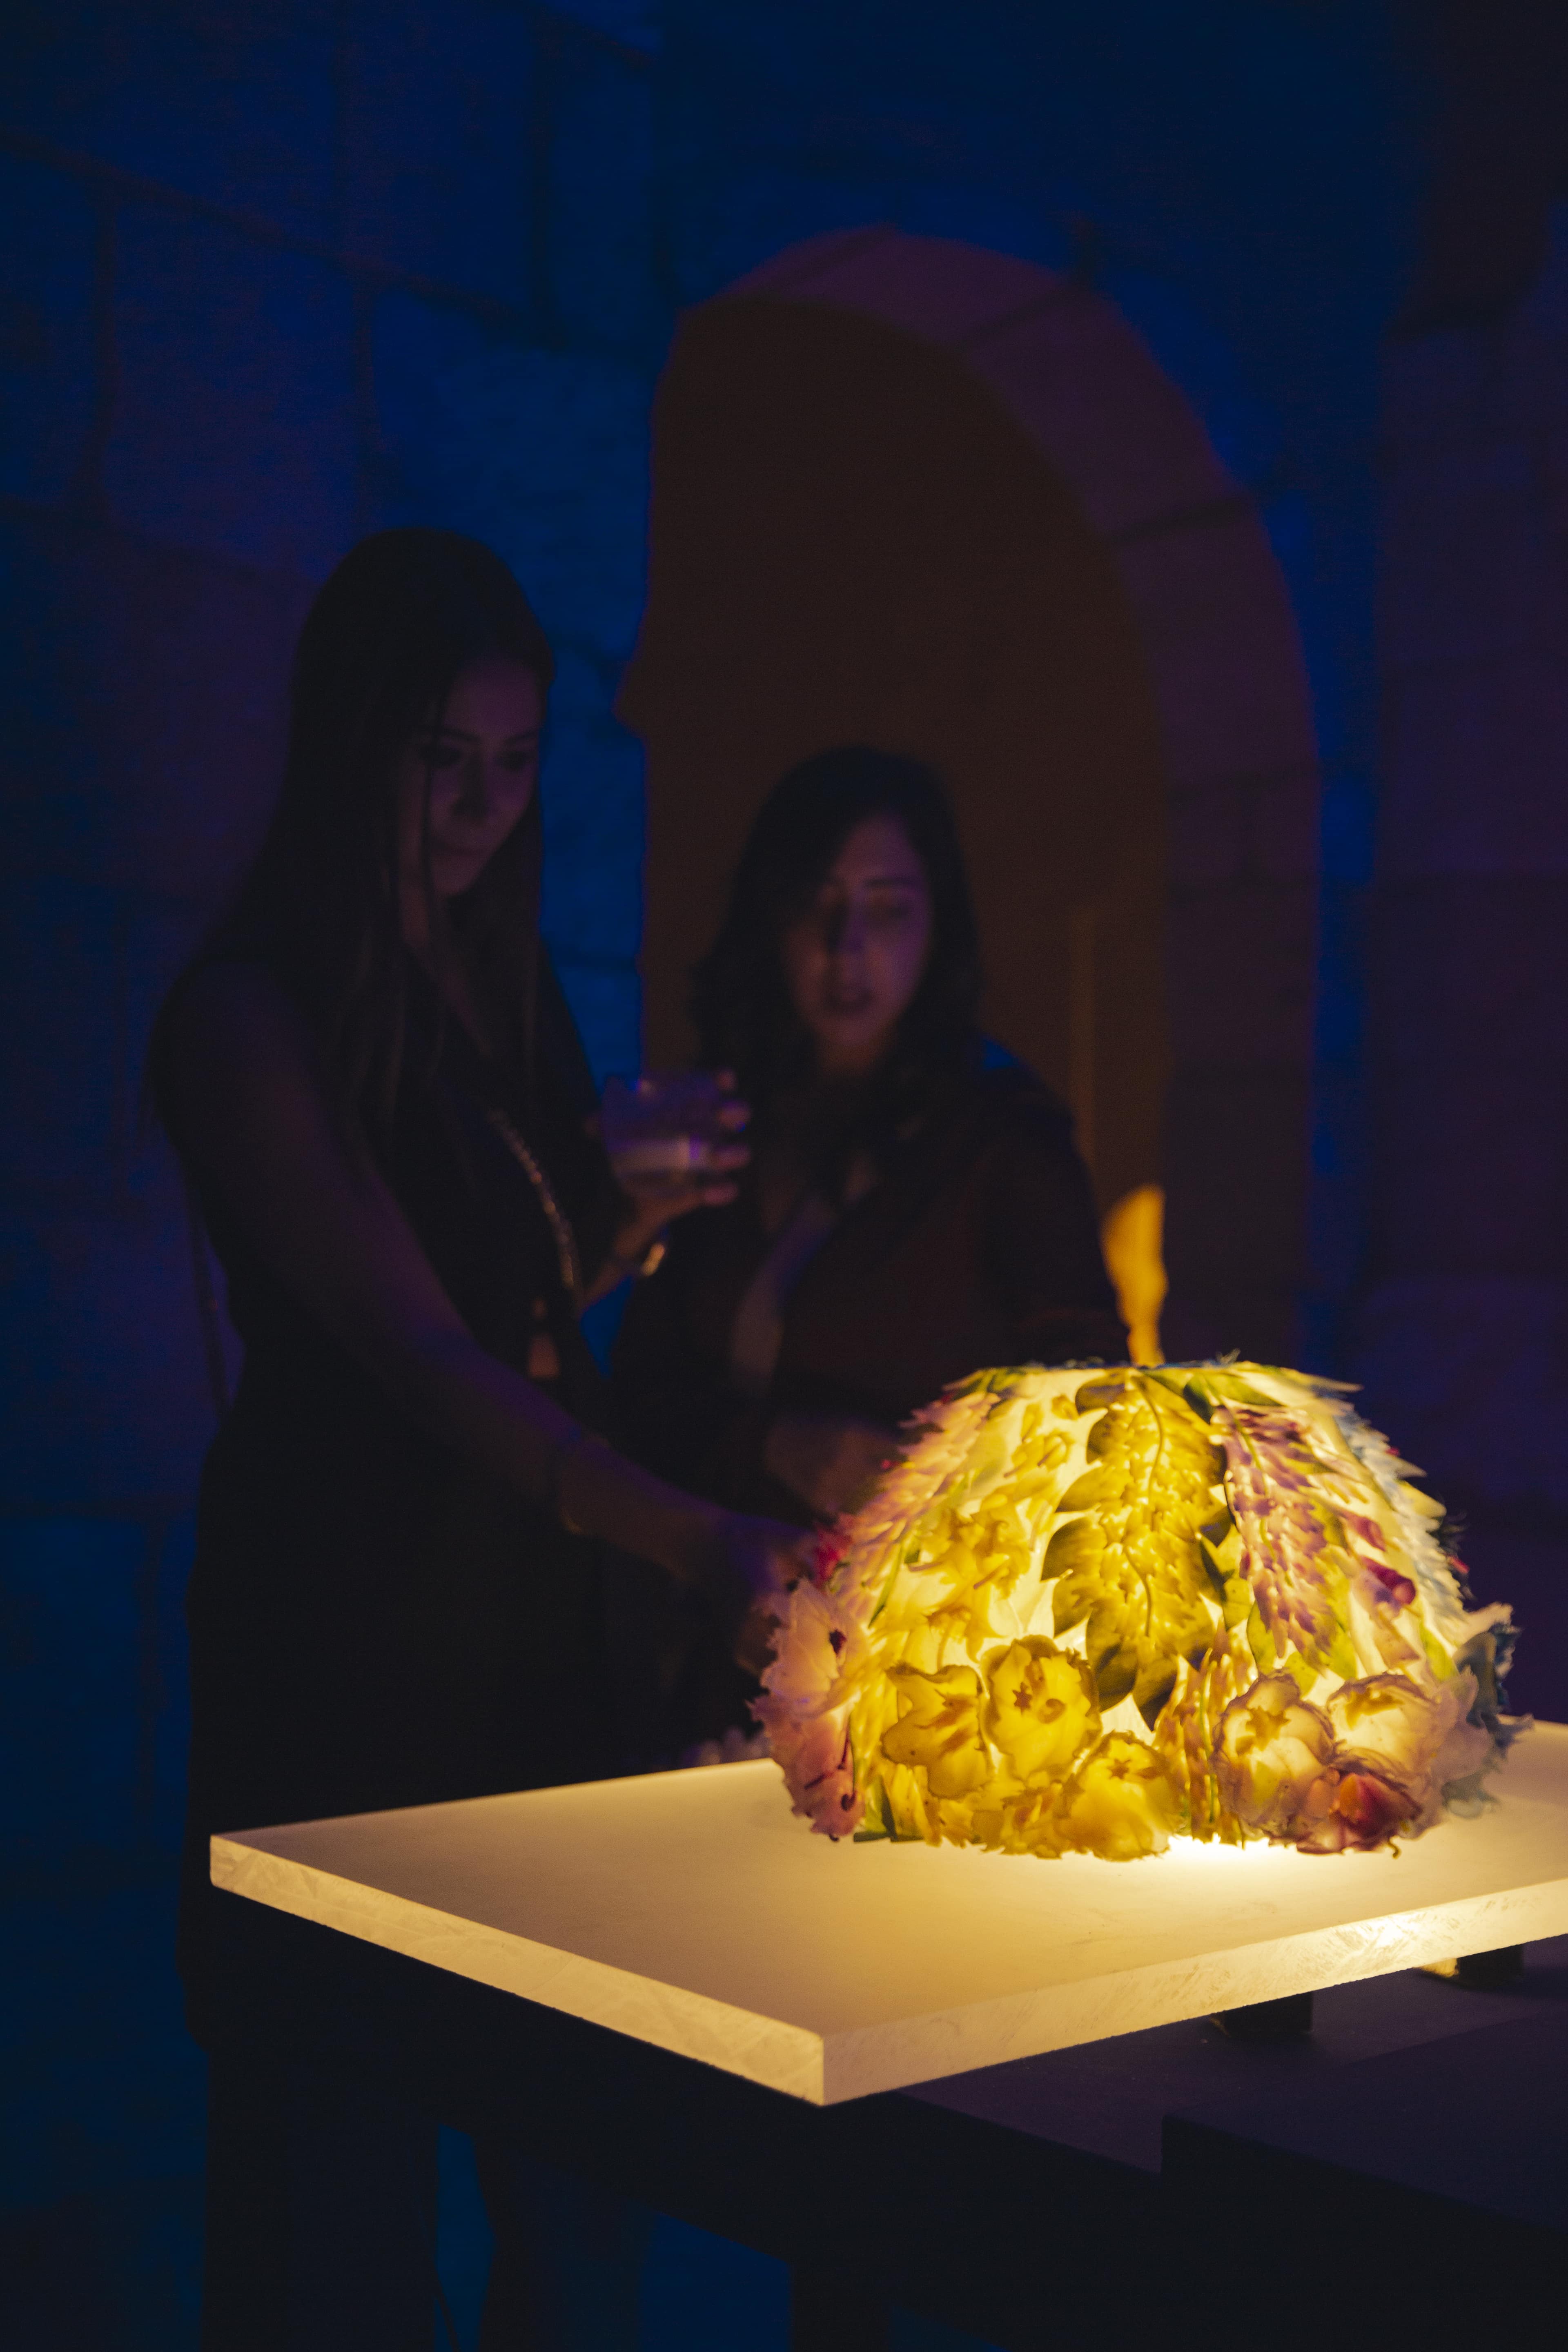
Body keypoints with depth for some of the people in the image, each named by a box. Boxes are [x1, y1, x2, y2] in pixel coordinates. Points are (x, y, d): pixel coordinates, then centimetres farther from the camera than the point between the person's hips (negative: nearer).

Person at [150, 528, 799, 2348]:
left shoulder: (510, 991, 12)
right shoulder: (247, 1012, -12)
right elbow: (414, 1351, -22)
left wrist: (645, 1211, 0)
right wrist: (689, 1537, -32)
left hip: (535, 1600, 7)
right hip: (346, 1624, -7)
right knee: (336, 2146, 1)